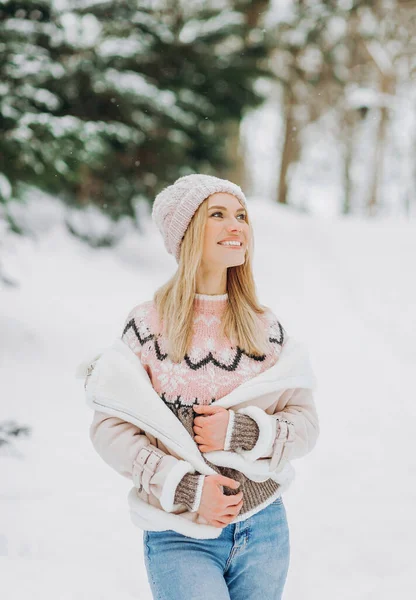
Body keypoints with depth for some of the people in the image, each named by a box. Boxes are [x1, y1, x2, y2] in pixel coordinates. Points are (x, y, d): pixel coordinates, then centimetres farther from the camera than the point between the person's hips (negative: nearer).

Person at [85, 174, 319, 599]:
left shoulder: (267, 328, 3)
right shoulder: (150, 325, -6)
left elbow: (305, 422, 1)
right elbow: (110, 427, -8)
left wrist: (242, 431, -17)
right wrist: (185, 488, -17)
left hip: (264, 529, 3)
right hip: (181, 538, -3)